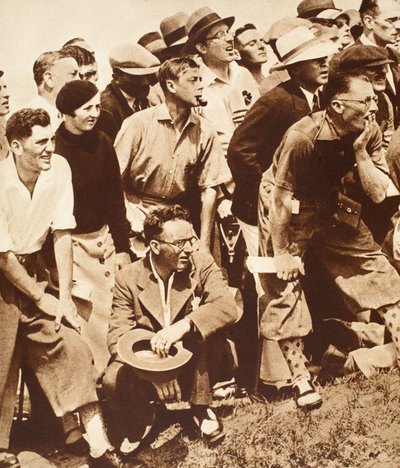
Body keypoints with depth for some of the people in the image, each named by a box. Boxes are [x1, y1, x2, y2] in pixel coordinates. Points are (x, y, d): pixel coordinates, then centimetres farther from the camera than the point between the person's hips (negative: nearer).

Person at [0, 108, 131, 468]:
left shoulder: (59, 168, -10)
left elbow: (62, 233, -7)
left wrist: (65, 296, -8)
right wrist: (41, 298, -9)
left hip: (31, 268, 4)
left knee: (70, 350, -3)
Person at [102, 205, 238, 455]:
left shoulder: (203, 264, -9)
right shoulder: (128, 278, -10)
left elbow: (228, 307, -25)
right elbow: (119, 337, -15)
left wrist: (183, 326, -42)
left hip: (197, 366, 1)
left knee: (205, 327, -29)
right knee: (113, 379, -30)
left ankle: (201, 409, -8)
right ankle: (133, 433, 4)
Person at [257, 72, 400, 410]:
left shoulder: (369, 132, -15)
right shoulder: (302, 137, -32)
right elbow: (280, 198, -24)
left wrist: (359, 151, -27)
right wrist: (282, 252, -16)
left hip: (330, 206, 6)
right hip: (286, 211, -5)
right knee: (284, 288, -3)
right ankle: (301, 380, 11)